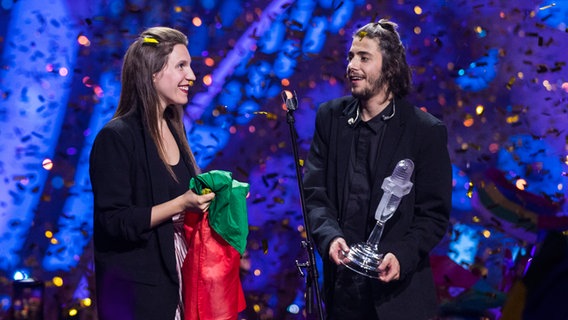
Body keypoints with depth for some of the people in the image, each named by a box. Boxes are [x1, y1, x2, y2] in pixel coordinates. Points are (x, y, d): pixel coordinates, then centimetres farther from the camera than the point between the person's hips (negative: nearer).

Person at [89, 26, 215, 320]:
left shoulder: (173, 129, 11)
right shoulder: (116, 137, -13)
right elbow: (115, 221, -17)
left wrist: (207, 195, 4)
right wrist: (181, 204, -22)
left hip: (176, 281, 7)